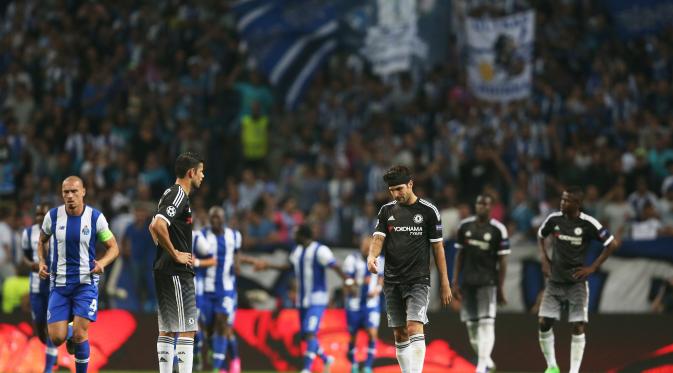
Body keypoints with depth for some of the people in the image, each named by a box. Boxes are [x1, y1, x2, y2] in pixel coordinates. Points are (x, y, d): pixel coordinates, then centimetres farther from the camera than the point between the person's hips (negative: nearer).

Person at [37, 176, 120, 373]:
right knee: (57, 338, -6)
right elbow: (42, 241, 17)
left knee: (80, 334, -13)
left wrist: (102, 262, -18)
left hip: (86, 282, -2)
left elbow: (113, 248, 3)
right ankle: (72, 335, 31)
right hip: (59, 283, 2)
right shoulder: (53, 216, -2)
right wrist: (42, 262, -2)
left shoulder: (96, 217, -6)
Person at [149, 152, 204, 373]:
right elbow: (158, 226, -28)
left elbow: (153, 227, 30)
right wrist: (175, 254, -19)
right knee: (187, 330, -10)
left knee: (167, 330, 10)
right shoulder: (179, 195, -14)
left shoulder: (170, 194, 17)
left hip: (164, 270, 10)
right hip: (177, 272, -10)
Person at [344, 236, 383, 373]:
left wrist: (377, 289, -11)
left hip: (371, 304, 1)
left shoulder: (379, 261, 2)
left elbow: (381, 280, 10)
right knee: (353, 336, 9)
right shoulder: (352, 260, -9)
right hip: (354, 303, -1)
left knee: (372, 333, -15)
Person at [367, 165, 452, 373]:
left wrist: (444, 283, 0)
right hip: (392, 282, 4)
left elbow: (438, 247, 2)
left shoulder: (428, 211, -1)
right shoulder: (387, 211, 10)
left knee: (414, 328, -18)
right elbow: (378, 237, 1)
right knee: (400, 335, 6)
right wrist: (372, 256, -23)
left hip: (418, 280, -4)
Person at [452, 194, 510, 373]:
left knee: (486, 323, -12)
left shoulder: (498, 229, -4)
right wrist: (455, 282, 7)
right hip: (468, 282, 4)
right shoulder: (465, 226, 7)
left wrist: (500, 287, -3)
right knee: (471, 325, 6)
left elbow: (502, 260, -1)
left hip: (488, 282, -4)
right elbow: (459, 255, 12)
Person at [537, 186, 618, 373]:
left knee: (578, 326, -6)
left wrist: (592, 268, -8)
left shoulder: (588, 224, -12)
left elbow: (612, 245, -5)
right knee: (544, 323, -4)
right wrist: (544, 258, 6)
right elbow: (540, 236, 19)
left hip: (577, 282, -3)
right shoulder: (554, 219, -2)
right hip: (555, 281, 3)